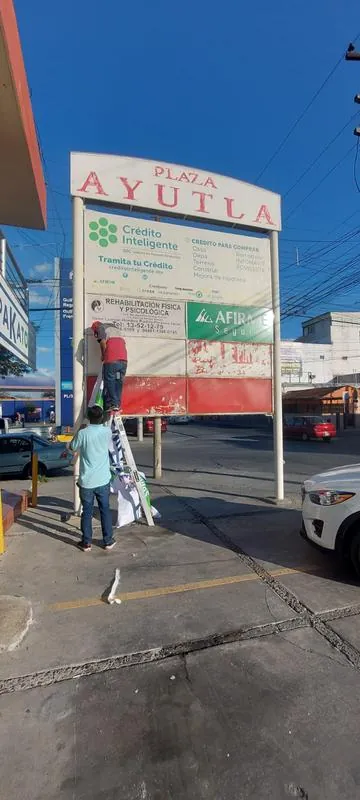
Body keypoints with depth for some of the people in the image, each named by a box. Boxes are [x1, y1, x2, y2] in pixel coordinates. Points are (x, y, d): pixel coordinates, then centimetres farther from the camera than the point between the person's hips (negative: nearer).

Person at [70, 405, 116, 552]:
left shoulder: (82, 433, -11)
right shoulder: (107, 431, -6)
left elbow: (73, 447, 7)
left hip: (86, 481, -1)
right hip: (103, 480, 1)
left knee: (87, 512, 10)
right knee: (105, 510, 13)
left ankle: (86, 543, 19)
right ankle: (108, 541, 22)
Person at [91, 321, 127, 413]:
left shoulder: (101, 328, 11)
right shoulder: (114, 327, 31)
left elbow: (103, 341, -8)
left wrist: (103, 356, 4)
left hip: (111, 359, -6)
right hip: (123, 358, 6)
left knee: (109, 381, -1)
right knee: (119, 382, 9)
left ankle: (113, 404, -5)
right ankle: (118, 404, 9)